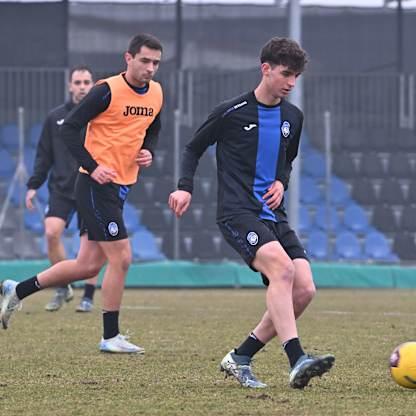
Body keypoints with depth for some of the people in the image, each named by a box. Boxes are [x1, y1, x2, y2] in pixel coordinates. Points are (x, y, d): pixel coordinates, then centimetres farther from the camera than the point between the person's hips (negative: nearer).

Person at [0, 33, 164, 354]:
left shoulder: (156, 93, 8)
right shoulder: (108, 91, -14)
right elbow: (70, 127, -13)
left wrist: (149, 152, 3)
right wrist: (92, 167, -21)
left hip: (121, 188, 8)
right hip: (96, 184, -8)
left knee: (88, 265, 9)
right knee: (121, 257, -10)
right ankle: (110, 337, 1)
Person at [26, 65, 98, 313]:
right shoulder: (55, 118, 8)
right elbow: (44, 154, 11)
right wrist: (34, 185, 6)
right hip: (61, 188, 2)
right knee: (52, 232, -14)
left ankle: (89, 297, 9)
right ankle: (63, 288, 4)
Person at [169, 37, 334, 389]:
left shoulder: (293, 117, 13)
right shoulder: (231, 112, -3)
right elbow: (194, 148, 9)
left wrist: (281, 183, 8)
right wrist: (185, 187, -5)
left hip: (273, 215, 7)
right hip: (237, 212, -7)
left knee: (303, 290, -8)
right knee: (281, 268, -30)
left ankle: (240, 359, 5)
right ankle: (296, 361, -37)